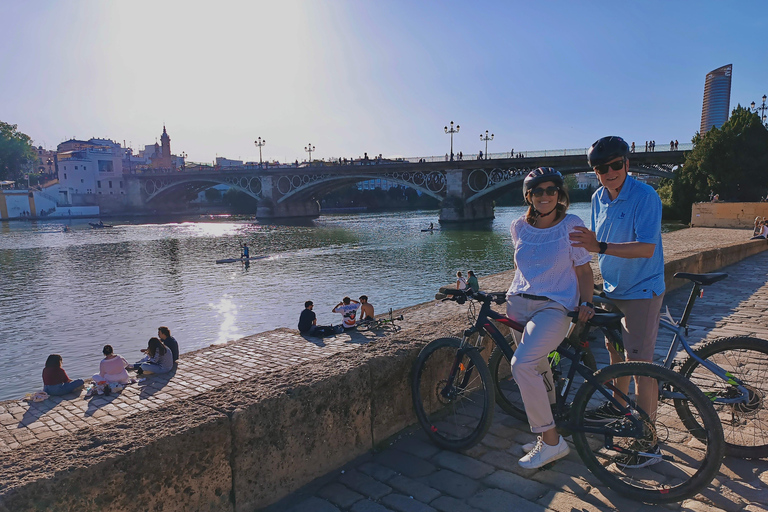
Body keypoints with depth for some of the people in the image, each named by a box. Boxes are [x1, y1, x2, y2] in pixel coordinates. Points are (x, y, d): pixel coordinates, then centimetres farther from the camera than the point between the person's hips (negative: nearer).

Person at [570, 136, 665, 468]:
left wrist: (601, 247, -39)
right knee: (615, 351, 19)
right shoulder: (598, 198, 3)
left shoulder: (645, 197, -19)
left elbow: (646, 248, -29)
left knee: (639, 362, -6)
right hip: (612, 288, 7)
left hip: (641, 291, -7)